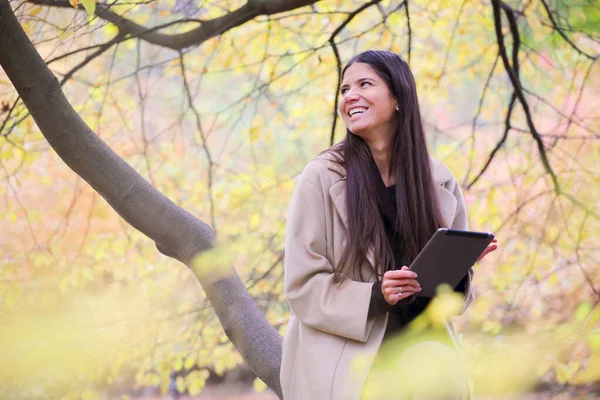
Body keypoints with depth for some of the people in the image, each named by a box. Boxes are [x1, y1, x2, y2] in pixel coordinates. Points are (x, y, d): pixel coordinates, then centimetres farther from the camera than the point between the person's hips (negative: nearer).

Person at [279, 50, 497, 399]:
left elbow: (454, 289, 9)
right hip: (342, 369, -3)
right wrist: (374, 296, -24)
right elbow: (302, 285, -10)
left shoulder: (438, 180, 4)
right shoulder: (322, 178, -7)